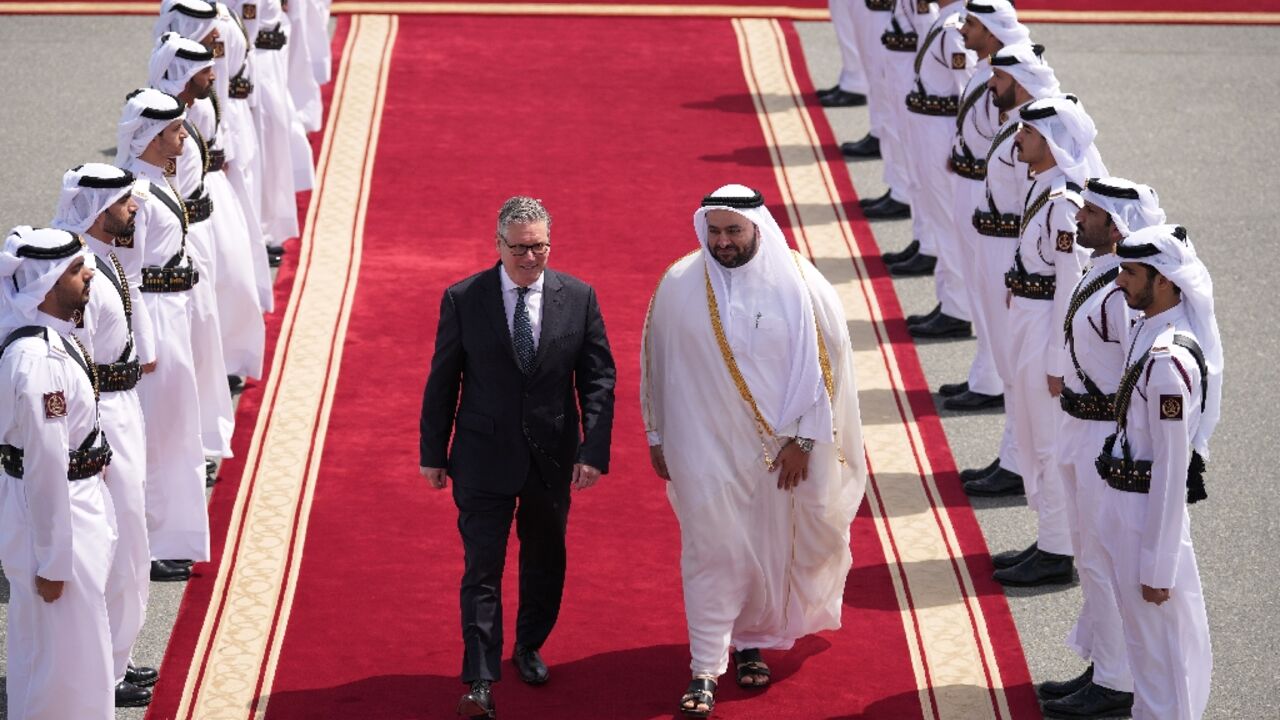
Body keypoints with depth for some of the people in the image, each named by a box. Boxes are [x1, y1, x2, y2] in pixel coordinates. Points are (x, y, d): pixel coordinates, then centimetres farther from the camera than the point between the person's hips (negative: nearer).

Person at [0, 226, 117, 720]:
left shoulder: (55, 337, 1)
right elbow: (46, 465, -26)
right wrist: (53, 561, -20)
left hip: (77, 500, 10)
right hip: (53, 511, -10)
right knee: (62, 651, 5)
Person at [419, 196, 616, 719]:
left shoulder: (578, 298, -4)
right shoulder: (463, 299, -7)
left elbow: (598, 379, -2)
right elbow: (442, 381, -1)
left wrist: (594, 450, -10)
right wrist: (433, 453, 2)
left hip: (553, 456, 2)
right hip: (485, 458, -2)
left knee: (545, 558, 17)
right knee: (482, 567, -5)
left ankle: (529, 648, 39)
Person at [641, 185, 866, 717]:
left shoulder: (798, 285, -10)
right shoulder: (679, 285, -7)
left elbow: (823, 364, -5)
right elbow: (656, 363, 3)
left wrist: (802, 438, -7)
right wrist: (657, 436, 8)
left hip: (775, 446, 1)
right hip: (705, 445, -1)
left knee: (767, 547, 11)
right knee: (712, 550, -4)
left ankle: (749, 642, 32)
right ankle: (705, 670, 0)